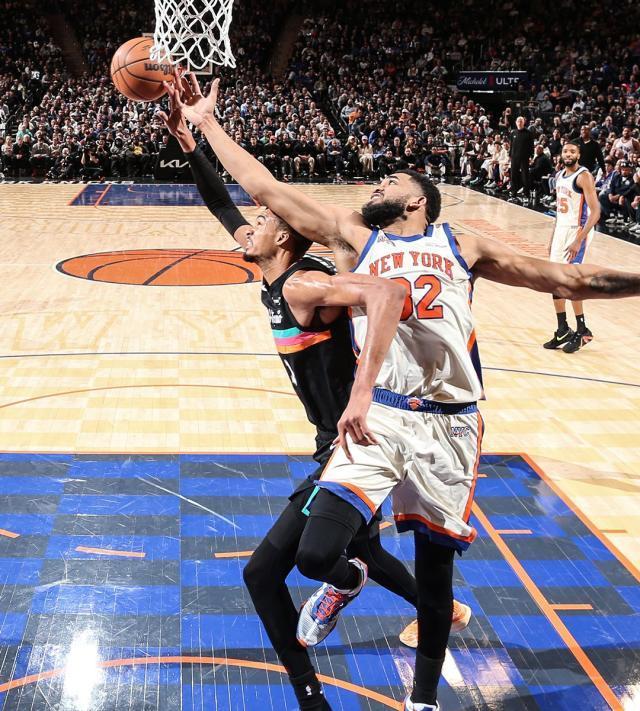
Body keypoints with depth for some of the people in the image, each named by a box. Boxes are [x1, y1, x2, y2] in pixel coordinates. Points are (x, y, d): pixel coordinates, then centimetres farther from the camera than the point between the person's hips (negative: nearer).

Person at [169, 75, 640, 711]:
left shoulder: (463, 247, 11)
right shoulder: (353, 238, 11)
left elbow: (566, 280, 13)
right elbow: (265, 189, 8)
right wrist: (206, 124, 6)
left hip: (448, 426, 0)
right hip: (375, 417, 0)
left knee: (434, 575, 11)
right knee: (316, 553, -16)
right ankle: (347, 582, 24)